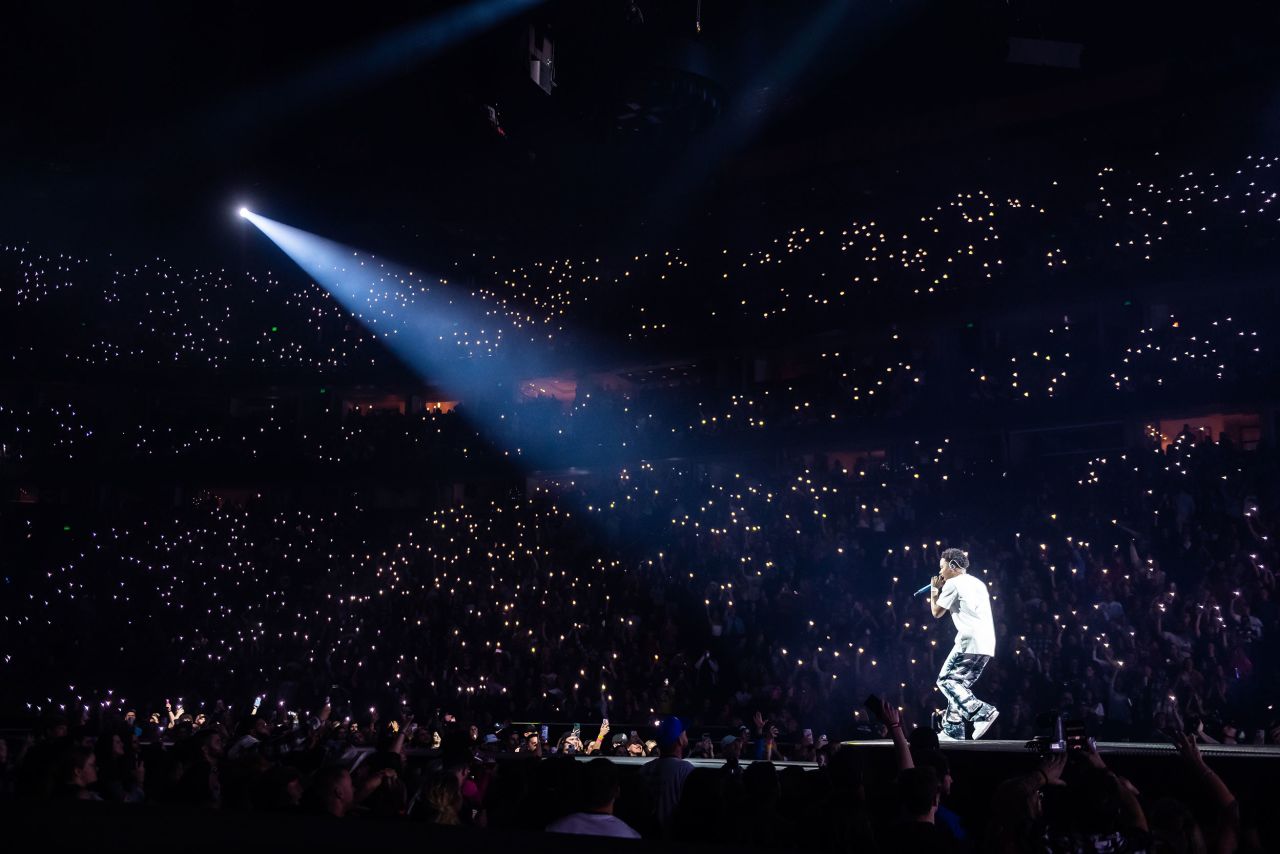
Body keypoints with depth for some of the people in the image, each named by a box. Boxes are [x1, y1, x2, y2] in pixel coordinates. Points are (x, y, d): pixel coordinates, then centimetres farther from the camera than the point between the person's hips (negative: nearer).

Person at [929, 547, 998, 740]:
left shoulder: (953, 583, -1)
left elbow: (936, 612, 6)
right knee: (960, 684, 13)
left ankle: (982, 712, -20)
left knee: (946, 680, -6)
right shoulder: (978, 583, 25)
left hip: (970, 641, -9)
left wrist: (934, 590, 20)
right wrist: (941, 589, 30)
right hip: (987, 644, 9)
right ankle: (952, 730, 9)